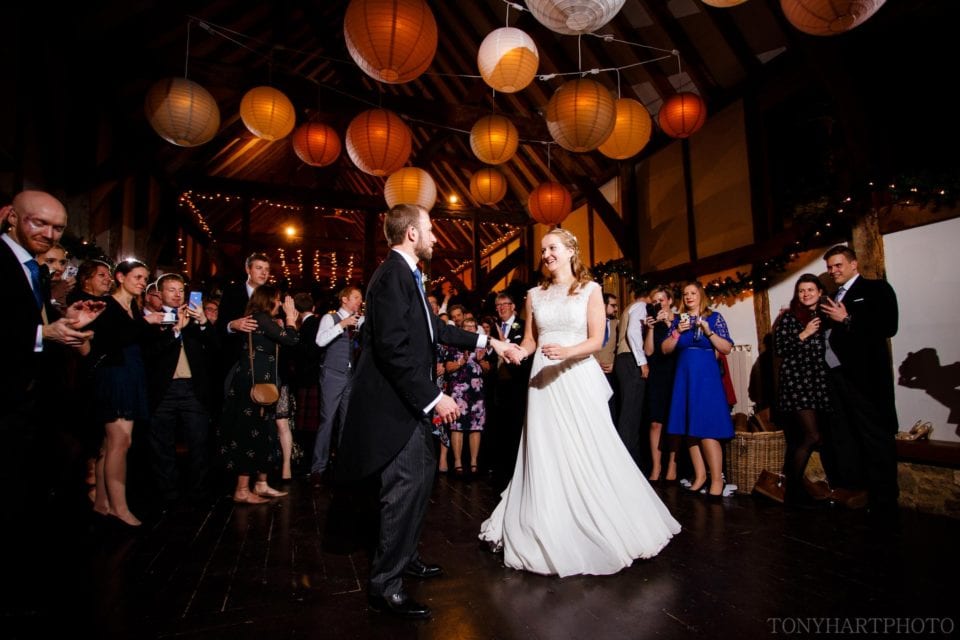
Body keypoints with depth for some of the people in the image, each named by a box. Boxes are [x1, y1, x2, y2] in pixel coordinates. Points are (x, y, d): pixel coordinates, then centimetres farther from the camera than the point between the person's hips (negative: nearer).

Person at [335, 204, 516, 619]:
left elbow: (435, 329, 19)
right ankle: (384, 585, 11)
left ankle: (405, 556, 37)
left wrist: (486, 342, 21)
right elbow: (393, 348, -25)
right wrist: (434, 397, -22)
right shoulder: (391, 276, -18)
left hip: (411, 400, 11)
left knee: (422, 475, 20)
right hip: (395, 403, -11)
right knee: (405, 487, -4)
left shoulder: (407, 275, 13)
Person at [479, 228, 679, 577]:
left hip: (578, 377, -3)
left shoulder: (590, 289, 1)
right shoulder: (535, 295, 11)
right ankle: (552, 533, 18)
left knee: (589, 453, 0)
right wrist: (518, 352, -9)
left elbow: (596, 340, -6)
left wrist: (567, 352, -23)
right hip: (543, 379, 3)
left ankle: (605, 529, 19)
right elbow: (530, 340, 12)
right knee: (546, 453, 4)